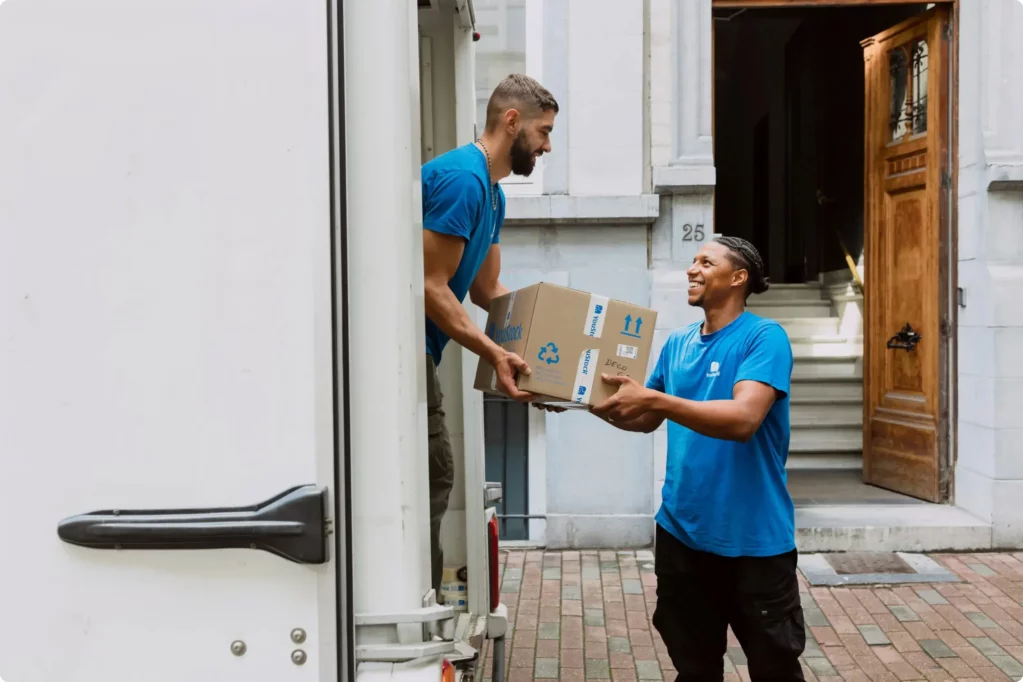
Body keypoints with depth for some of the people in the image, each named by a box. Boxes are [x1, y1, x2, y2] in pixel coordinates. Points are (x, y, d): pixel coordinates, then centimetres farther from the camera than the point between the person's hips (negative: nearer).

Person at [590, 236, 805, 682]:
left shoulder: (764, 337, -12)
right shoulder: (678, 342, 8)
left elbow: (744, 419, -27)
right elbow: (647, 420, 15)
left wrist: (655, 398, -34)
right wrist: (594, 404, -1)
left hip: (753, 538, -5)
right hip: (682, 531, 6)